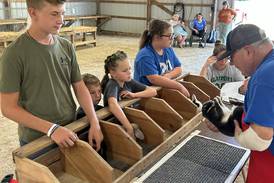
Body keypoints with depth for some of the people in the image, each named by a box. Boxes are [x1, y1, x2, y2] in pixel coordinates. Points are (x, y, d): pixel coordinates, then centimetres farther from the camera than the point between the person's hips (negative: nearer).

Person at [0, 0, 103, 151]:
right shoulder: (14, 54, -15)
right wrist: (51, 128, -21)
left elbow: (80, 87, 3)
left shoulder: (66, 47, -2)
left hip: (70, 133, 5)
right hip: (35, 140, -4)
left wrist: (95, 123, -8)